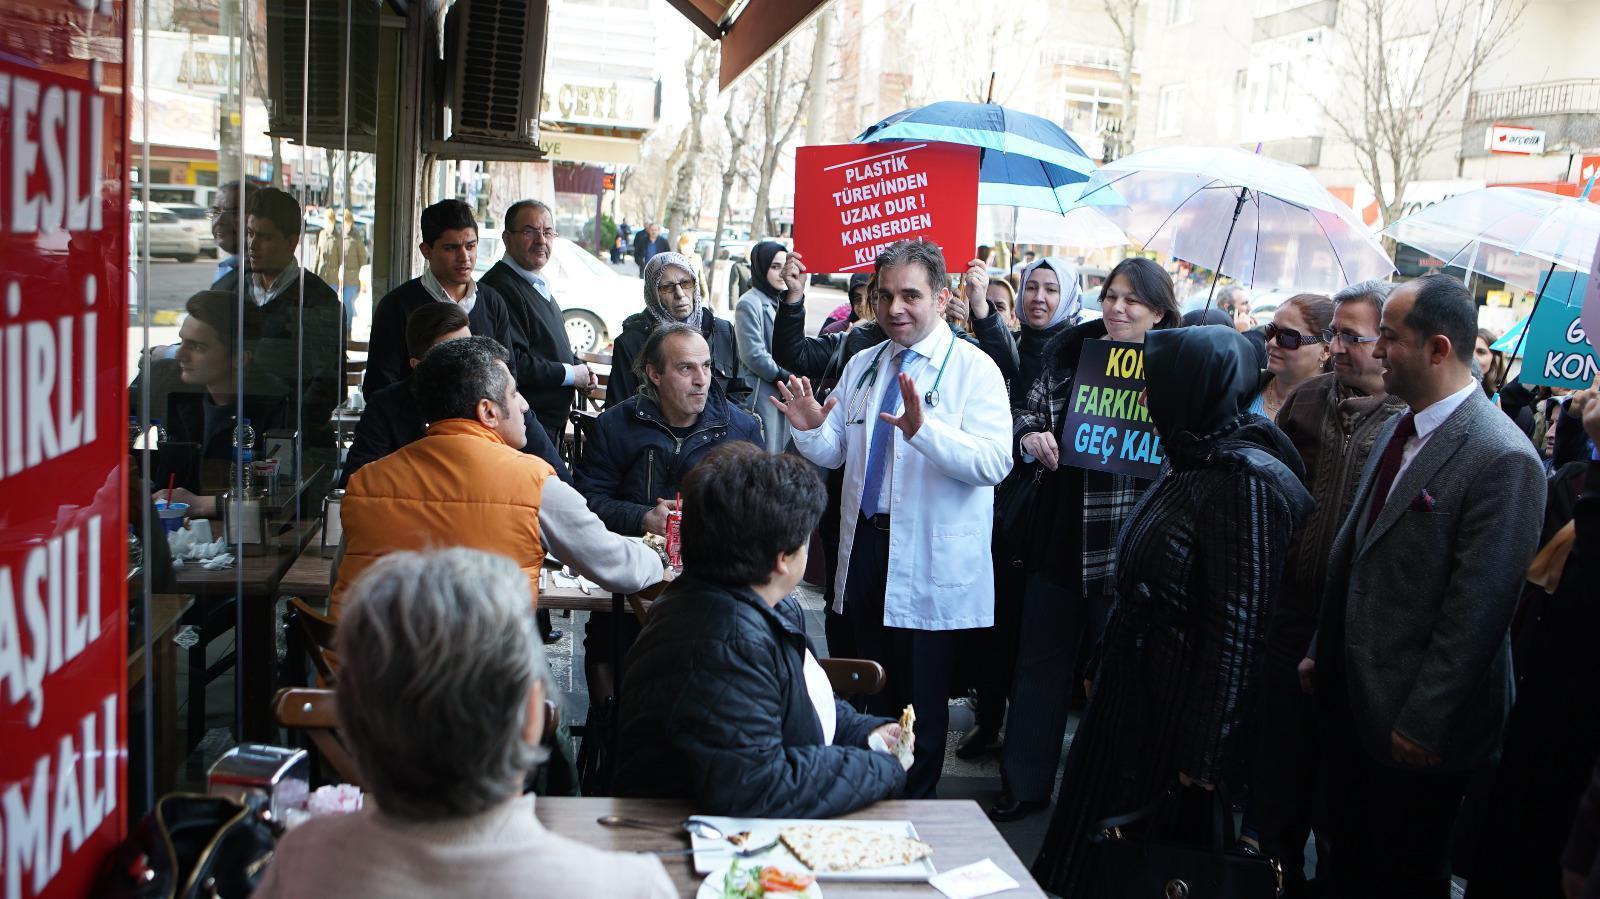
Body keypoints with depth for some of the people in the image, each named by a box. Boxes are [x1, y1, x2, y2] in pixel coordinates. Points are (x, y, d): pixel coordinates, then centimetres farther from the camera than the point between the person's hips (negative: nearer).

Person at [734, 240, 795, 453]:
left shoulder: (780, 302, 17)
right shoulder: (749, 304, -9)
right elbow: (754, 356, -16)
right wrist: (788, 379, -11)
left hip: (786, 394, 8)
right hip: (763, 394, -8)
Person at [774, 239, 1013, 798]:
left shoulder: (973, 369, -9)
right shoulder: (861, 366, 11)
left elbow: (995, 462, -21)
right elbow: (834, 453, 14)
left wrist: (924, 429, -35)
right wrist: (810, 430, -9)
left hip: (932, 562, -6)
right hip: (865, 544, 6)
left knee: (922, 698, 6)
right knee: (872, 689, 18)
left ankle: (915, 804, 22)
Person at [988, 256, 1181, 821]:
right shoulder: (1068, 350, 5)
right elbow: (1029, 409, 11)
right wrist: (1030, 433, -10)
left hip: (1126, 541, -3)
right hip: (1059, 532, 3)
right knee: (1040, 657, 10)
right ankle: (1023, 786, 23)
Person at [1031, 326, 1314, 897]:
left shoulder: (1247, 481, -20)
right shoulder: (1191, 463, 8)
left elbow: (1238, 627, -23)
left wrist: (1202, 756, -22)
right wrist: (1100, 673, 17)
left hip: (1181, 713, -9)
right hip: (1134, 697, 9)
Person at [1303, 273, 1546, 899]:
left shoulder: (1503, 459, -20)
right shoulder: (1397, 430, 7)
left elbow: (1477, 609, -21)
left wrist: (1423, 724, -18)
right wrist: (1321, 652, 15)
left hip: (1417, 725, -7)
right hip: (1348, 697, 7)